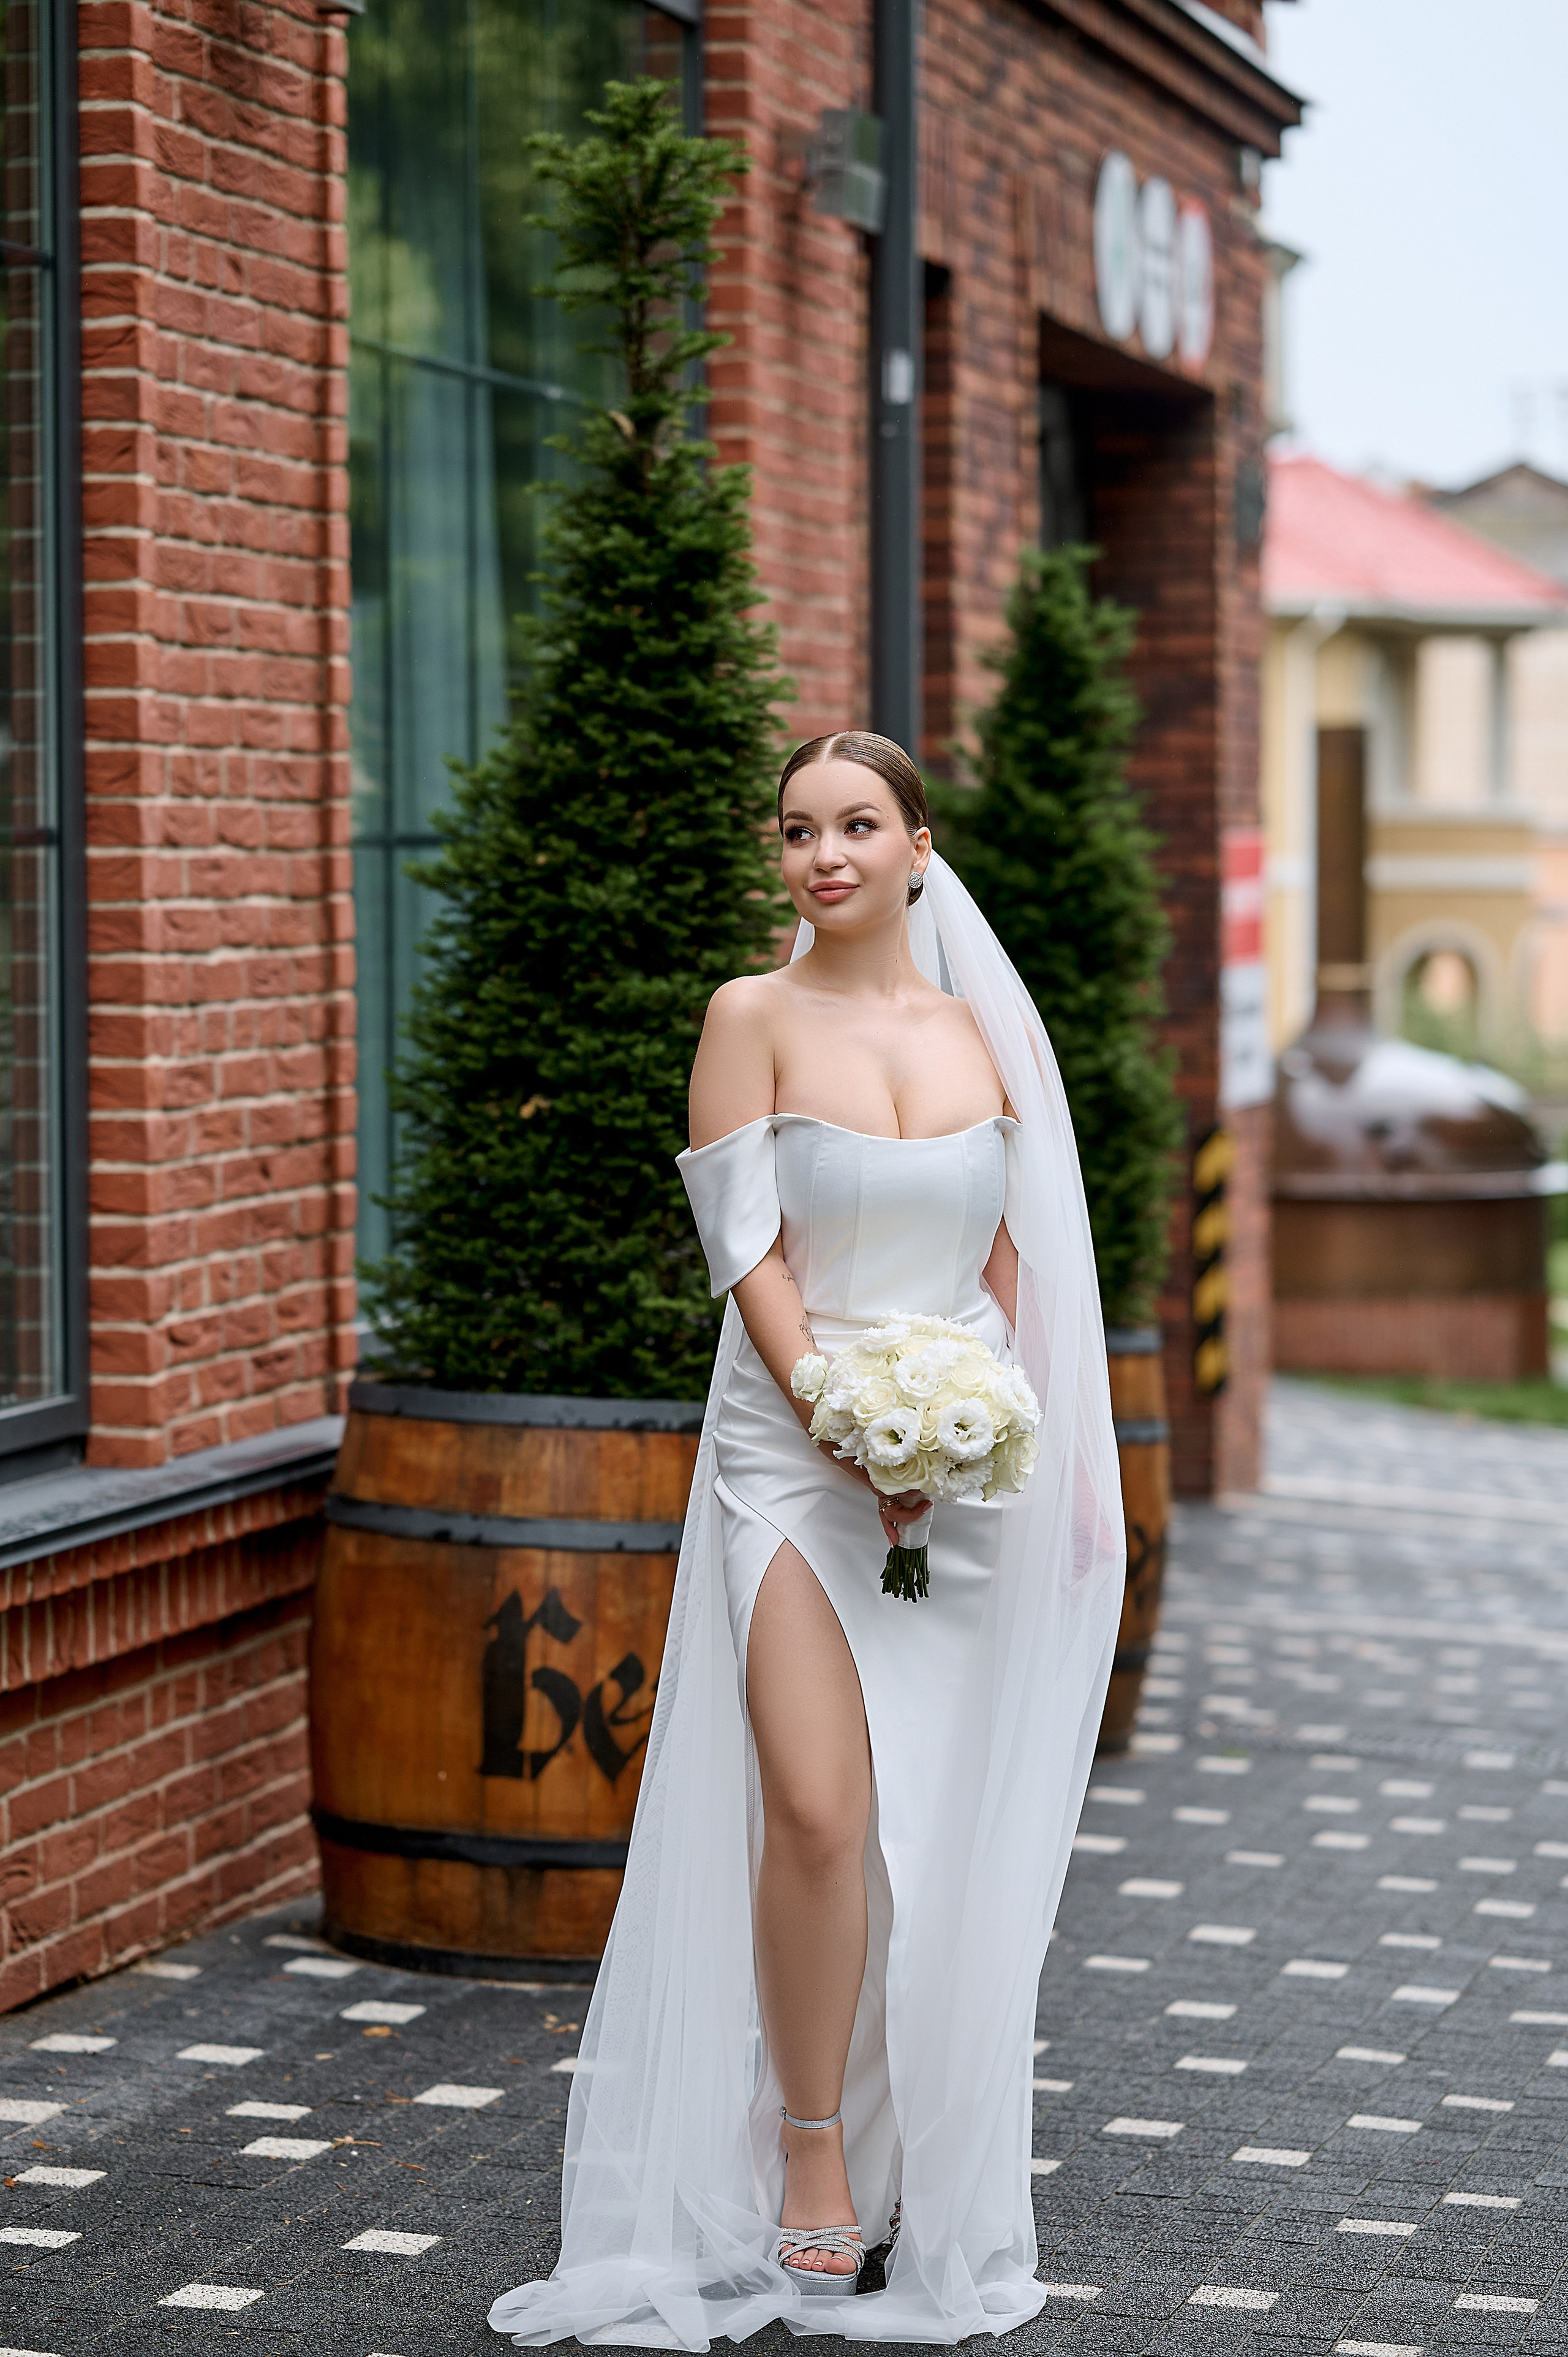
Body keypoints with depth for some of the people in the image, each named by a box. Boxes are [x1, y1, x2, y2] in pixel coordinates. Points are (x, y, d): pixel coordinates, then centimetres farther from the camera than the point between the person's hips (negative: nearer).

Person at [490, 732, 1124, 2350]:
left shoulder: (982, 1030, 9)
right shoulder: (754, 1018, -1)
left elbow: (1013, 1259, 14)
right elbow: (750, 1251, -6)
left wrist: (1037, 1439, 6)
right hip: (793, 1446, -3)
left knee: (947, 1828, 4)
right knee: (816, 1811, -15)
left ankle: (932, 2178, 15)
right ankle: (810, 2156, 0)